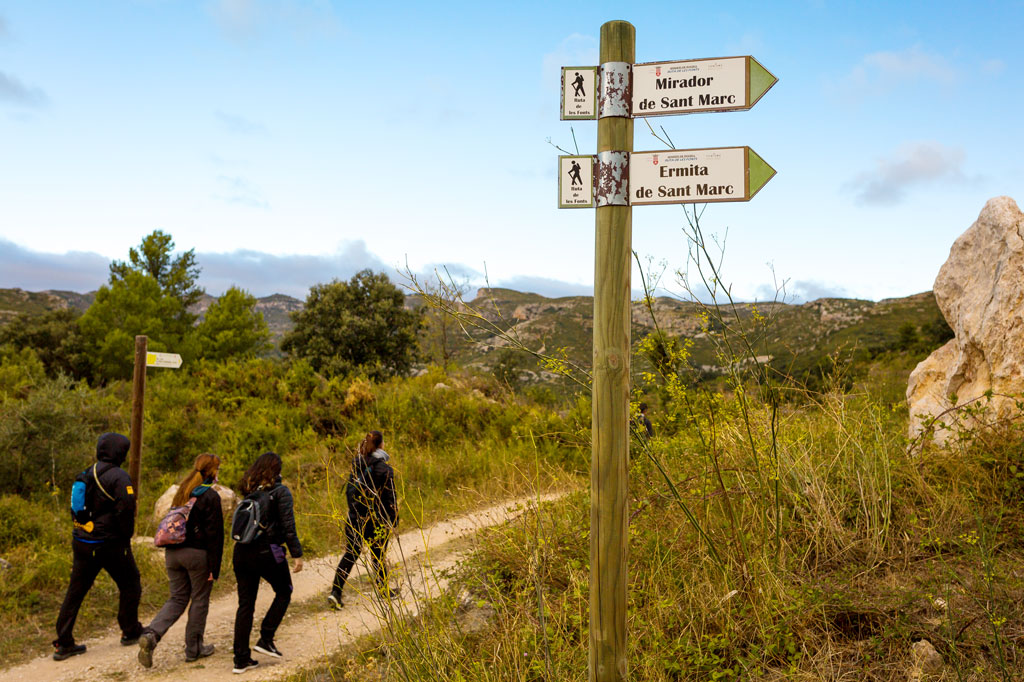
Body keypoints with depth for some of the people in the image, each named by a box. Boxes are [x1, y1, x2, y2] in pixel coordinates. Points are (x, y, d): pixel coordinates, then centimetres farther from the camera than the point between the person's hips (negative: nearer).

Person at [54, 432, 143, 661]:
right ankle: (130, 631, 23)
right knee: (130, 585, 12)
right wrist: (127, 535, -7)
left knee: (76, 591, 11)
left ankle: (63, 643, 12)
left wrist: (82, 532, 18)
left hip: (82, 542, 7)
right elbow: (126, 508, -23)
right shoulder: (118, 476, -16)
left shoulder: (86, 475, 8)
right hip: (110, 544, -7)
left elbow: (76, 508, 14)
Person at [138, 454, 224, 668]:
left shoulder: (182, 493, 11)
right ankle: (194, 649, 18)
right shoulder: (210, 496, -12)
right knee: (200, 600, 9)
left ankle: (150, 634, -6)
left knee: (177, 598, 15)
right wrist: (213, 567, -11)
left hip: (173, 552, 7)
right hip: (197, 554, -6)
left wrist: (172, 549, 20)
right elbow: (213, 534, -14)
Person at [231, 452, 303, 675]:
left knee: (245, 604, 10)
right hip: (267, 552, -5)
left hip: (242, 551, 5)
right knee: (284, 592, 18)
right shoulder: (280, 492, -7)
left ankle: (241, 659, 11)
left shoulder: (249, 491, 9)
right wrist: (297, 554, -10)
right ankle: (265, 639, 9)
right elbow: (288, 527, -12)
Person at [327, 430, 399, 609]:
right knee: (378, 556, 11)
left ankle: (335, 592, -1)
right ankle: (384, 589, 28)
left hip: (355, 518, 4)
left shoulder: (357, 463, 2)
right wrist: (393, 521, -2)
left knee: (349, 555, 8)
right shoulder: (385, 469, -14)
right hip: (375, 520, -4)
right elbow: (389, 498, -11)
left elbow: (349, 490, 8)